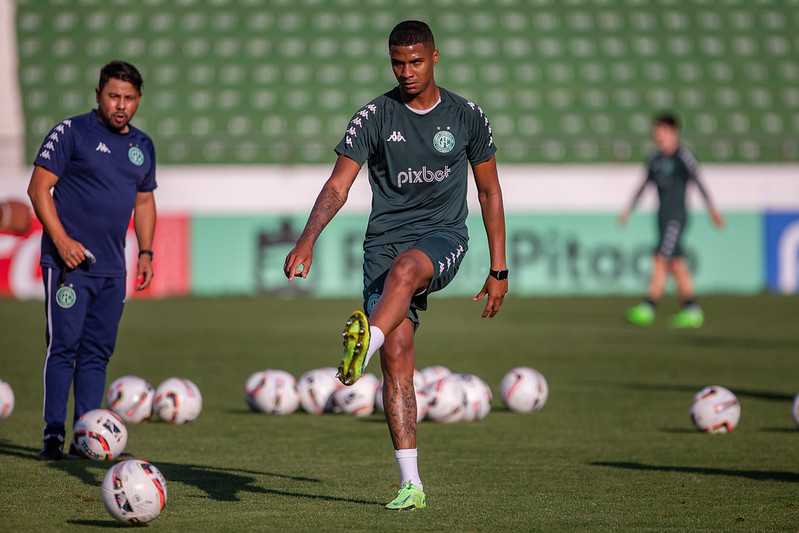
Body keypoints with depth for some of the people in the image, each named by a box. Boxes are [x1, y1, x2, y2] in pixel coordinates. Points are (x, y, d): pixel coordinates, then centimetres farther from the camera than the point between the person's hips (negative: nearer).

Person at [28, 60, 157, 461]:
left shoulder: (142, 146, 15)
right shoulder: (71, 133, -4)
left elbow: (144, 201, 25)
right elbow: (39, 187, -7)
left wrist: (146, 252, 14)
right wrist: (61, 240, -16)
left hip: (112, 267, 6)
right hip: (68, 261, -6)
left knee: (98, 351, 6)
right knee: (63, 345, -9)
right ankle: (53, 435, -7)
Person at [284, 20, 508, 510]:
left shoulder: (467, 117, 5)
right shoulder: (375, 117, 2)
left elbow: (489, 192, 13)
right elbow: (337, 187, -4)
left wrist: (499, 270, 10)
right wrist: (306, 242, -21)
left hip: (444, 238, -1)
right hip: (386, 239, 1)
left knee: (403, 268, -38)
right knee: (398, 354, -12)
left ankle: (363, 347, -65)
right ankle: (411, 484, -10)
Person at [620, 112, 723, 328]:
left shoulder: (682, 156, -9)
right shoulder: (656, 159, 12)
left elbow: (697, 181, -10)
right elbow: (644, 185, 19)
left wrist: (712, 208, -13)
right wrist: (628, 211, 18)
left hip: (676, 217, -7)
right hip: (663, 216, 7)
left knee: (661, 260, -13)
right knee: (676, 264, 8)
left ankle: (648, 308, -16)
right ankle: (692, 310, 12)